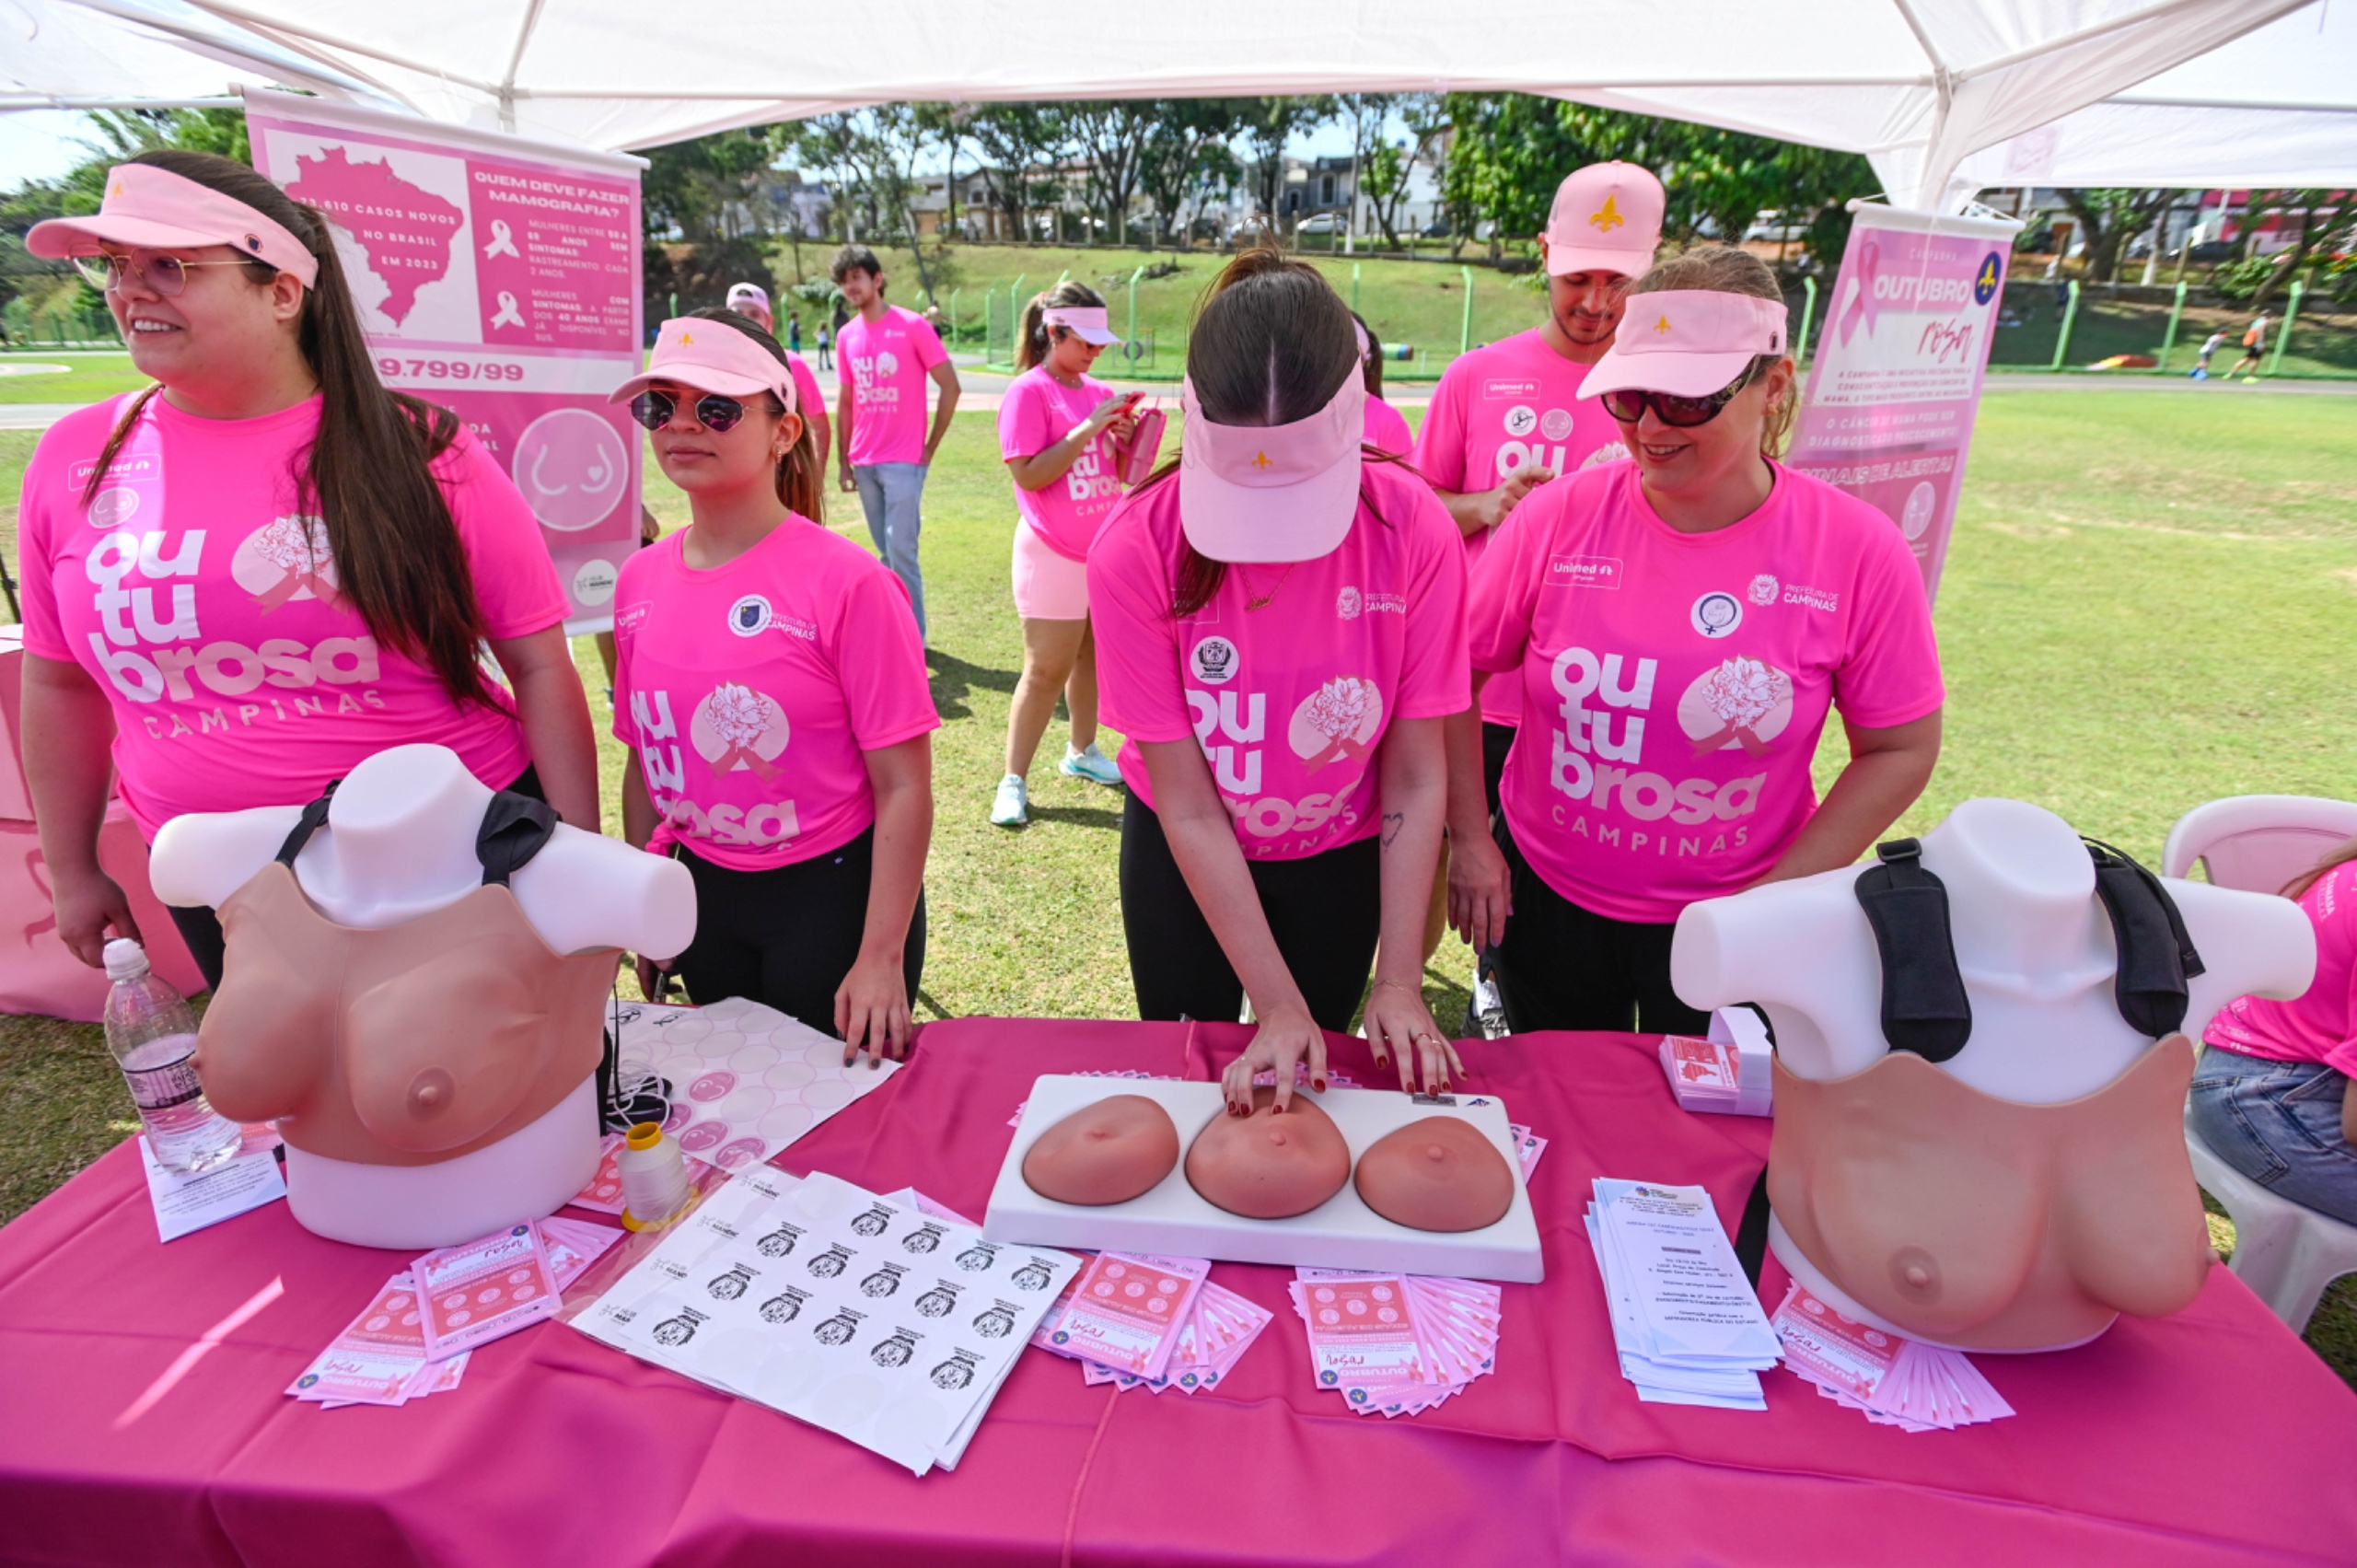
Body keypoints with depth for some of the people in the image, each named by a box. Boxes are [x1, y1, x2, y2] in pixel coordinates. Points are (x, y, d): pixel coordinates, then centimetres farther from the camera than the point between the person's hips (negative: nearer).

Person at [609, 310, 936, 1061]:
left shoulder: (846, 581, -17)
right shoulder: (640, 581, 0)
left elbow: (904, 786, -16)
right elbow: (645, 763, 10)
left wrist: (882, 959, -18)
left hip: (832, 892, -5)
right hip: (703, 895, 5)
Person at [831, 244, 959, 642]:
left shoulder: (912, 325, -5)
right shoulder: (846, 336, 10)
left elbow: (950, 387, -4)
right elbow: (845, 402, 16)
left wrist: (930, 447, -6)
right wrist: (844, 460, 11)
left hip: (904, 461, -5)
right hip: (865, 463, 5)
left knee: (901, 551, -10)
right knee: (886, 553, 10)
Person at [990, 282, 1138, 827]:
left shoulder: (1100, 393, 9)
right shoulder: (1029, 392, -9)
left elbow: (1123, 474, 13)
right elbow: (1027, 474, -19)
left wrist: (1125, 438, -7)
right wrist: (1088, 428, -20)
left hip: (1106, 551, 6)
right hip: (1054, 554, -6)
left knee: (1092, 657, 15)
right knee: (1046, 671, -5)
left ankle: (1082, 752, 32)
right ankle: (1014, 782, 4)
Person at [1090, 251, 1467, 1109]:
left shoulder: (1415, 531, -25)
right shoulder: (1137, 549, -28)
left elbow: (1416, 780, -18)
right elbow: (1187, 806, -23)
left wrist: (1398, 980, -21)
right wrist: (1278, 1005, -24)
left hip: (1341, 853, 1)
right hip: (1183, 855, 0)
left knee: (1316, 1084, 17)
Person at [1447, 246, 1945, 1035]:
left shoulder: (1857, 551, -12)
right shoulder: (1559, 517, -12)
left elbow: (1901, 748, -4)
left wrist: (1778, 896, -9)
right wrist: (1468, 839, -6)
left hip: (1727, 929, 0)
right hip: (1545, 898, 1)